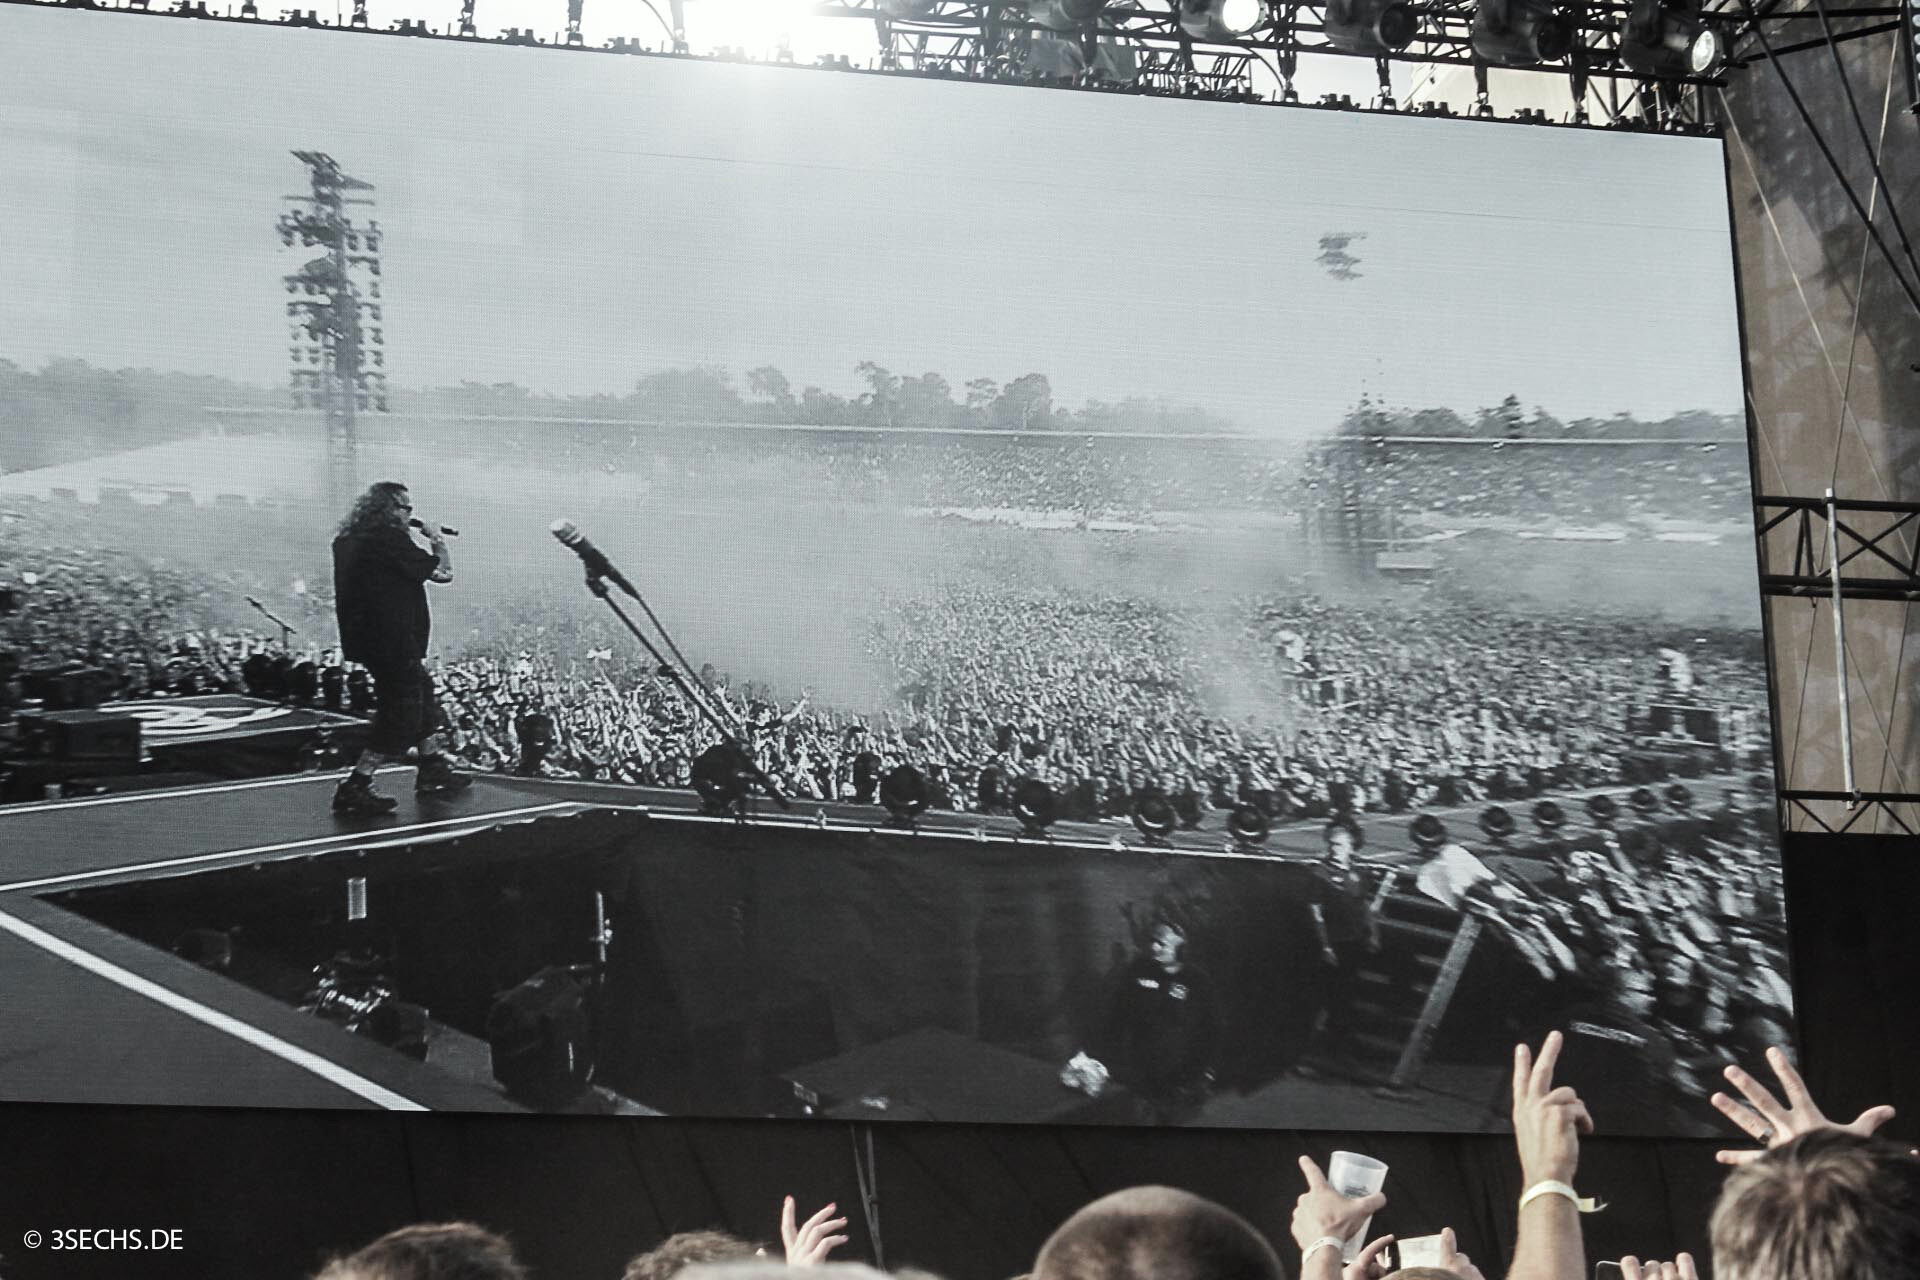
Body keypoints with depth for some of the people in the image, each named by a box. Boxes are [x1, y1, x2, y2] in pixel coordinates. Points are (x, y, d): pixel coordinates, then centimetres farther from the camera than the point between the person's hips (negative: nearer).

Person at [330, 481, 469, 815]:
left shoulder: (350, 540, 9)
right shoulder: (391, 540, -19)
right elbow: (443, 573, -15)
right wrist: (437, 539, 1)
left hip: (366, 637, 10)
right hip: (392, 645, -10)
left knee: (423, 692, 22)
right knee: (401, 716, -3)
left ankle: (433, 771, 31)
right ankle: (354, 789, -5)